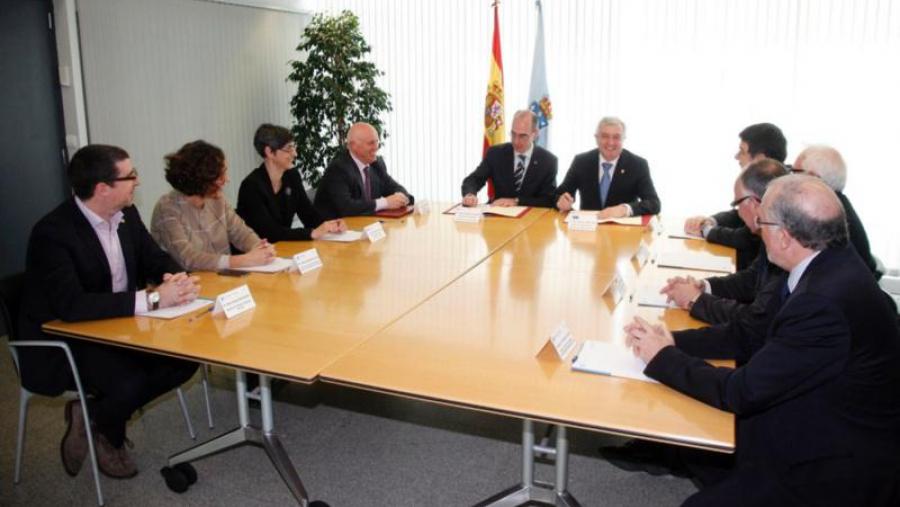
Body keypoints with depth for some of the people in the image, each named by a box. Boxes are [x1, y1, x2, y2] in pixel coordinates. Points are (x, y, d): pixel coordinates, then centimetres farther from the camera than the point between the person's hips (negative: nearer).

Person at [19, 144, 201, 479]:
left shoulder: (126, 214, -2)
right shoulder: (52, 232, -25)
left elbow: (156, 260, 6)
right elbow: (71, 305, -35)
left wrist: (177, 279, -20)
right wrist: (152, 298, -38)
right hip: (62, 341, -7)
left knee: (185, 358, -13)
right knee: (130, 382, -30)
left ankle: (94, 412, 7)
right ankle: (104, 432, 8)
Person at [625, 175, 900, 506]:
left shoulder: (826, 302, -32)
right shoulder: (825, 266, -3)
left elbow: (742, 391, -24)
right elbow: (758, 337, 5)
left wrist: (662, 357, -12)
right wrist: (673, 341, -5)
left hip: (836, 469, -8)